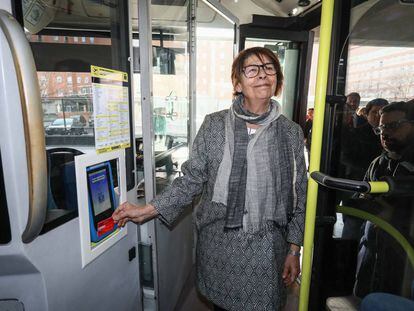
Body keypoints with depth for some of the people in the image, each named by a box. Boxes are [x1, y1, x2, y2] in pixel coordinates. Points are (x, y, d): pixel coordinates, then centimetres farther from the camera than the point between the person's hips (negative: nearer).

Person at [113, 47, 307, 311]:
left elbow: (299, 197, 1)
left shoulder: (291, 133, -3)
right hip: (218, 245, 0)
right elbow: (192, 179, -3)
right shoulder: (214, 125, -6)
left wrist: (294, 250, 2)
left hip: (266, 249, 1)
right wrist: (147, 210, -9)